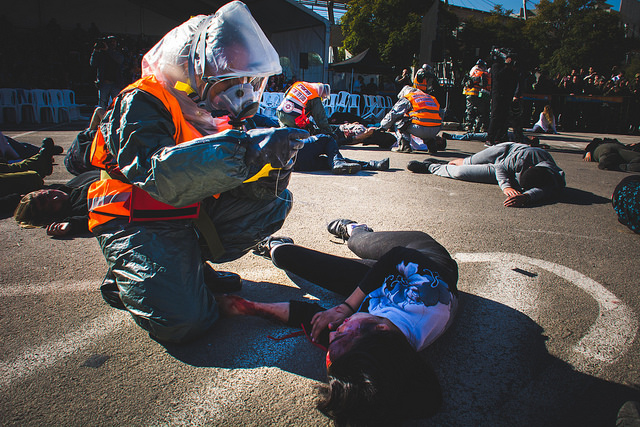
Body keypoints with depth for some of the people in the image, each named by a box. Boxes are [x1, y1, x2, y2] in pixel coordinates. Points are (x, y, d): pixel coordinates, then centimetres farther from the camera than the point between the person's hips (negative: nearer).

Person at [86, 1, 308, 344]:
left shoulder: (211, 110, 5)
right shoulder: (142, 104, -17)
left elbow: (260, 188, -1)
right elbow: (159, 175, -39)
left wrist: (274, 158, -25)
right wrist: (244, 149, -46)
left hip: (194, 213, 7)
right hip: (138, 224, -7)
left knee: (275, 201, -5)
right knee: (184, 321, -23)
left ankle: (193, 265, 0)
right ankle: (124, 279, 7)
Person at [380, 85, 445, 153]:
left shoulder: (406, 99, 12)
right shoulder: (430, 97, 30)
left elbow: (392, 115, 12)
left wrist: (383, 127, 27)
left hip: (420, 129, -6)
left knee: (397, 122, 15)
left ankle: (404, 145, -2)